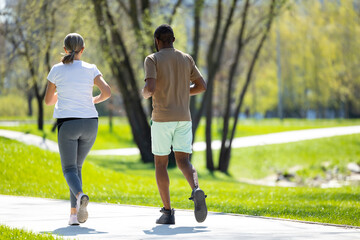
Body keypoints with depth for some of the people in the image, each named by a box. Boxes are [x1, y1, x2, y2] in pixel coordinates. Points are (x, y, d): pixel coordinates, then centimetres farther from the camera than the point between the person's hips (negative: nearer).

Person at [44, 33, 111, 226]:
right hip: (89, 123, 2)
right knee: (77, 166, 18)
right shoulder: (91, 69, 3)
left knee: (69, 170, 0)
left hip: (67, 123, -2)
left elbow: (48, 100, 11)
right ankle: (74, 213, 9)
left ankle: (80, 196, -34)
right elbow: (107, 92, -8)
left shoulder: (57, 70, 2)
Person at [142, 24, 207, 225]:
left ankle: (168, 212, 3)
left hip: (162, 118, -3)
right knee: (183, 161, 2)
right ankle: (196, 190, -30)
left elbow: (150, 88, -18)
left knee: (161, 164, 7)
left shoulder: (152, 60, -6)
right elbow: (202, 86, 7)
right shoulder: (186, 59, 8)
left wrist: (145, 94, 6)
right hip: (184, 118, 3)